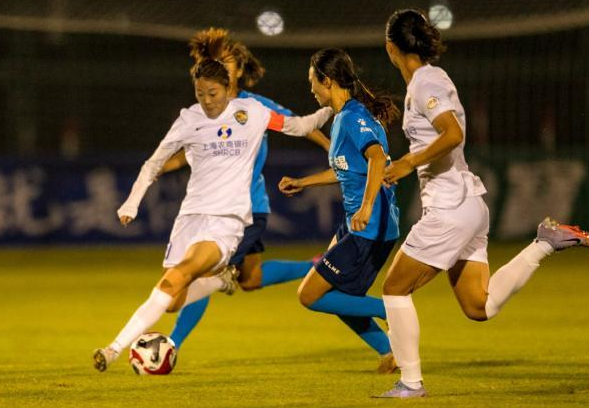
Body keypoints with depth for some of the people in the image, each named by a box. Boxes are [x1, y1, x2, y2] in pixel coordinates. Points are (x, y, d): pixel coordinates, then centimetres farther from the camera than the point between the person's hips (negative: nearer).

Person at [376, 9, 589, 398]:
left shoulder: (424, 84, -13)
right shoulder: (433, 77, 14)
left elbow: (453, 134, -27)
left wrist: (410, 163, -20)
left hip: (450, 209, -9)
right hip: (468, 206, 9)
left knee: (395, 288, 1)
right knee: (480, 307, 11)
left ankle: (411, 382, 3)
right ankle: (544, 244, 7)